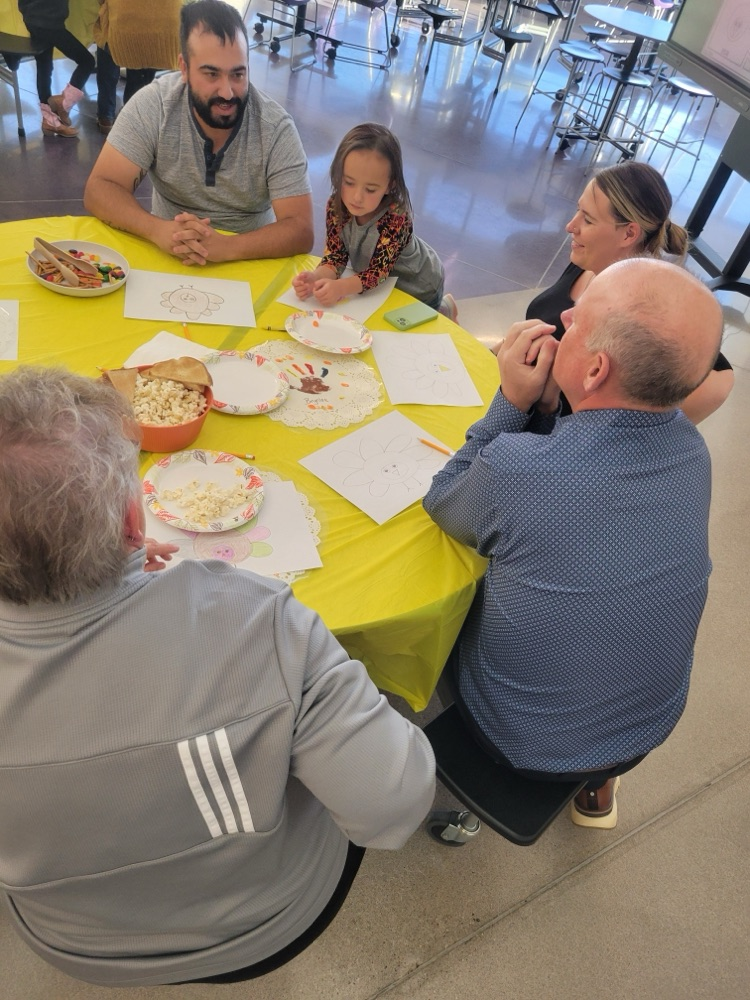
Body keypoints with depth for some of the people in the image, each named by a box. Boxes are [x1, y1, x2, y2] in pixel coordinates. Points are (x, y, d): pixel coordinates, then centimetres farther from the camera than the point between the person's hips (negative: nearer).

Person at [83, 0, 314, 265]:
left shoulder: (276, 128, -13)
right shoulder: (152, 106, -11)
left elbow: (300, 230, -19)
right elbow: (99, 190, -13)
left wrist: (225, 246, -36)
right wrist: (159, 230, -33)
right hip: (166, 257, 1)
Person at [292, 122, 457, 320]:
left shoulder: (397, 217, -40)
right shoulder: (336, 207, -26)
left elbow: (379, 269, -40)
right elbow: (335, 256, -23)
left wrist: (341, 287, -58)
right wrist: (316, 278, -46)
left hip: (418, 287, -4)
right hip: (382, 284, 5)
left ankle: (445, 308, 46)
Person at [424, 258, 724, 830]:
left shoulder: (514, 468, -36)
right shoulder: (690, 448, -16)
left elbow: (442, 503, -14)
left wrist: (513, 401, -19)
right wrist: (543, 402, -17)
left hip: (525, 740, -4)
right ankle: (597, 787, 44)